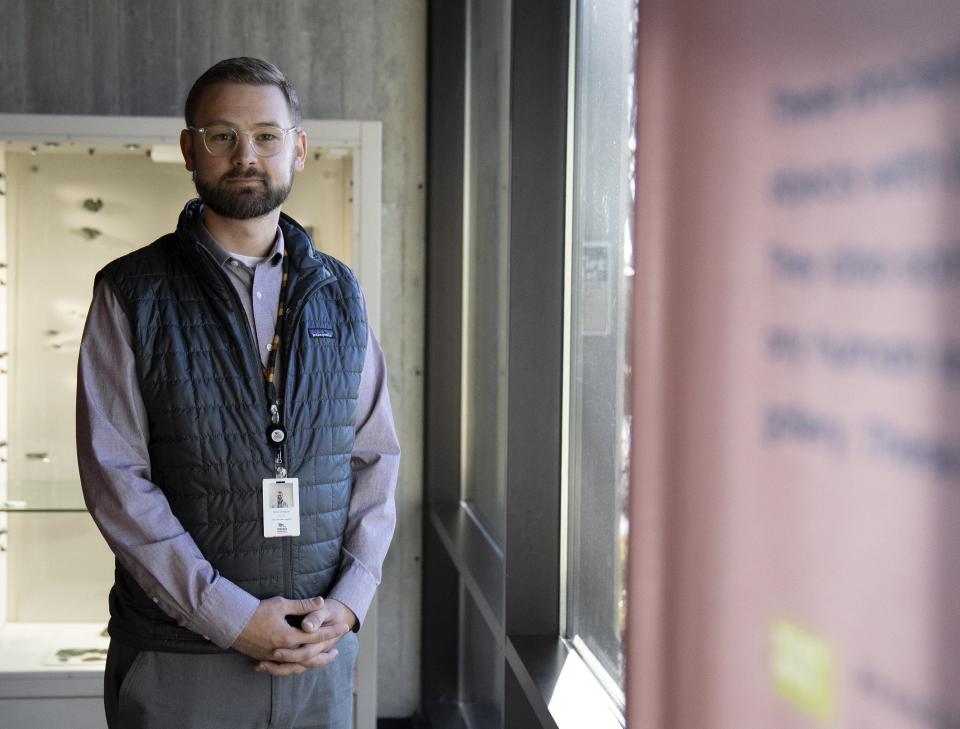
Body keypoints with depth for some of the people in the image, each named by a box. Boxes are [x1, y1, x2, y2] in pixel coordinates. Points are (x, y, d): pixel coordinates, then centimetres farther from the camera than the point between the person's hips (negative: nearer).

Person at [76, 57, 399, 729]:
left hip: (319, 647, 3)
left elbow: (377, 455, 8)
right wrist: (230, 615, -15)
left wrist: (350, 600, -6)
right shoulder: (131, 294, -2)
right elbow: (115, 478, -9)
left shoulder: (338, 294, 8)